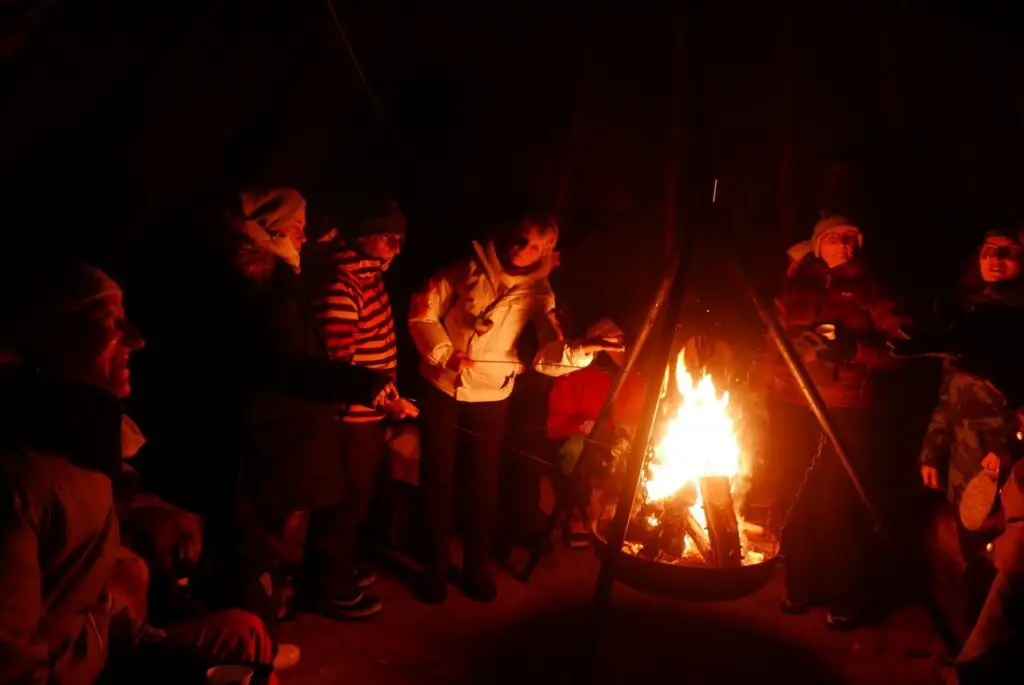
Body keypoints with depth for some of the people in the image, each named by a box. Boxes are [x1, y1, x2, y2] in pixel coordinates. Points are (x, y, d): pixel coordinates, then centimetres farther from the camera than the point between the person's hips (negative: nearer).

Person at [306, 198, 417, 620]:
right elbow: (338, 365, -28)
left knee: (358, 496, 22)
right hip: (353, 415, -10)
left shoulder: (367, 272, 6)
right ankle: (335, 590, 23)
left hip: (367, 412, 10)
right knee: (349, 500, 5)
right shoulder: (340, 286, -25)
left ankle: (344, 569, 41)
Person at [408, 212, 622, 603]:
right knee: (437, 477, 8)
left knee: (483, 482, 9)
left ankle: (476, 568, 28)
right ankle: (437, 567, 25)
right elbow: (422, 310, -3)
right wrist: (443, 351, -15)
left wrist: (581, 351, -40)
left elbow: (551, 354, -19)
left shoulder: (537, 293, -7)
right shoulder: (470, 270, -8)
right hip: (441, 388, 0)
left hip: (491, 397, 0)